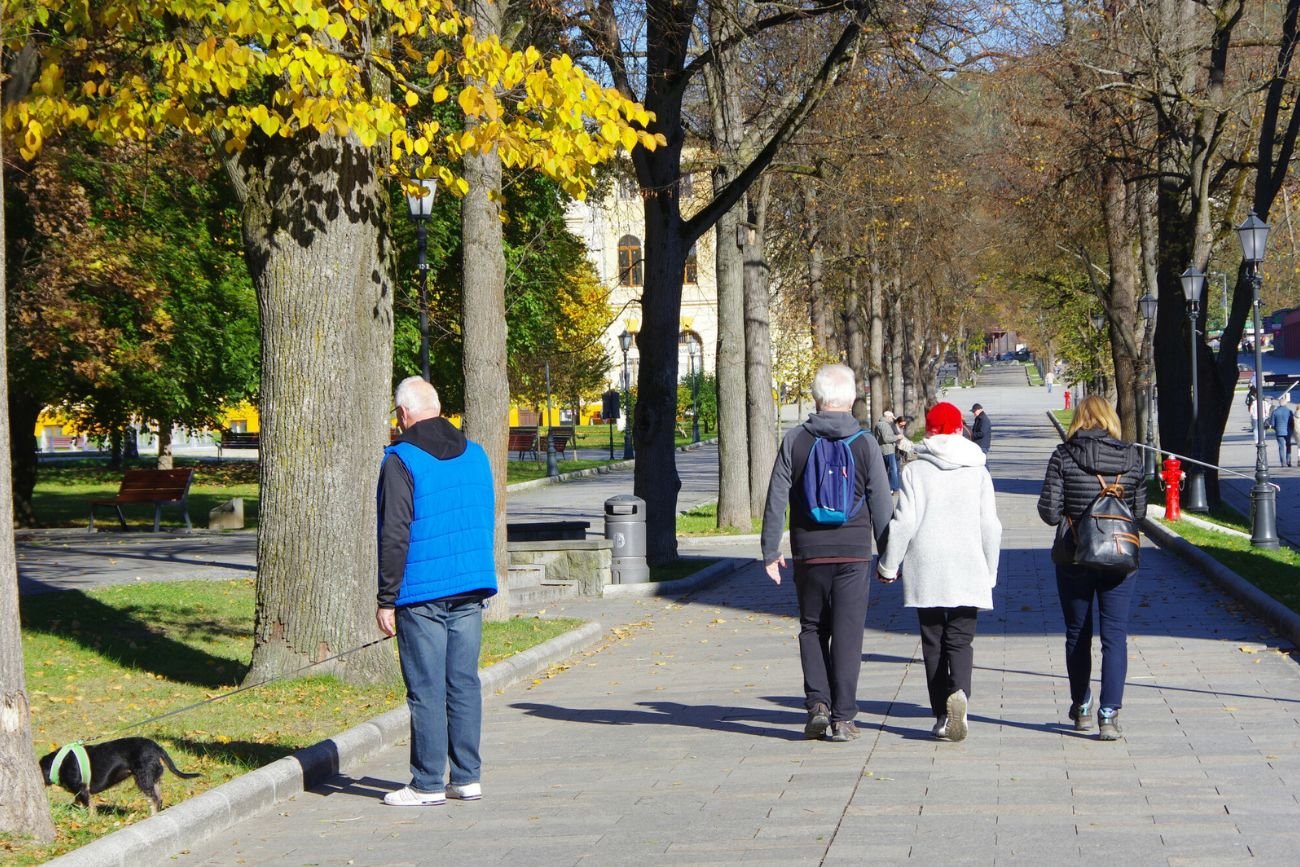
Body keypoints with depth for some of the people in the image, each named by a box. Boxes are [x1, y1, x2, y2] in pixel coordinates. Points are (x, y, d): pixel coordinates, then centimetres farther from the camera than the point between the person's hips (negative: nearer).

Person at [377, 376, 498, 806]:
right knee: (464, 683, 10)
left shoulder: (401, 460, -9)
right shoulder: (475, 454, 12)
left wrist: (387, 600, -9)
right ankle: (467, 778, 12)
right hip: (471, 588, 6)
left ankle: (428, 783, 1)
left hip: (422, 593, -6)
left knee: (426, 689, -2)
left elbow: (395, 536, -12)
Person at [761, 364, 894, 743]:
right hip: (854, 553, -1)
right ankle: (843, 718, 1)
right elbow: (882, 504, 1)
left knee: (812, 629, 15)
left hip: (809, 552, 1)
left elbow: (776, 499, -2)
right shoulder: (865, 444, -2)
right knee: (847, 634, 3)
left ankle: (817, 703, 1)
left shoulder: (795, 441, -2)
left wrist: (771, 550, 5)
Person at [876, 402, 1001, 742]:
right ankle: (959, 691, -28)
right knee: (960, 639, 1)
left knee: (933, 643, 8)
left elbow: (904, 522, -6)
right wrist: (990, 571, 14)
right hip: (968, 571, 1)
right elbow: (991, 526, 3)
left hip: (925, 570, -1)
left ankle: (942, 717, 6)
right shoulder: (978, 472, 4)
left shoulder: (915, 470, -2)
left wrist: (888, 565, 5)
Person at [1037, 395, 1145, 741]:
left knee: (1077, 634, 15)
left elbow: (1049, 512, -10)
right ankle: (1109, 714, -7)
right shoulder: (1131, 456, -2)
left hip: (1073, 558, 0)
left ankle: (1081, 708, 26)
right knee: (1115, 635, 2)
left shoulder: (1064, 456, -8)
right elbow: (1140, 510, 3)